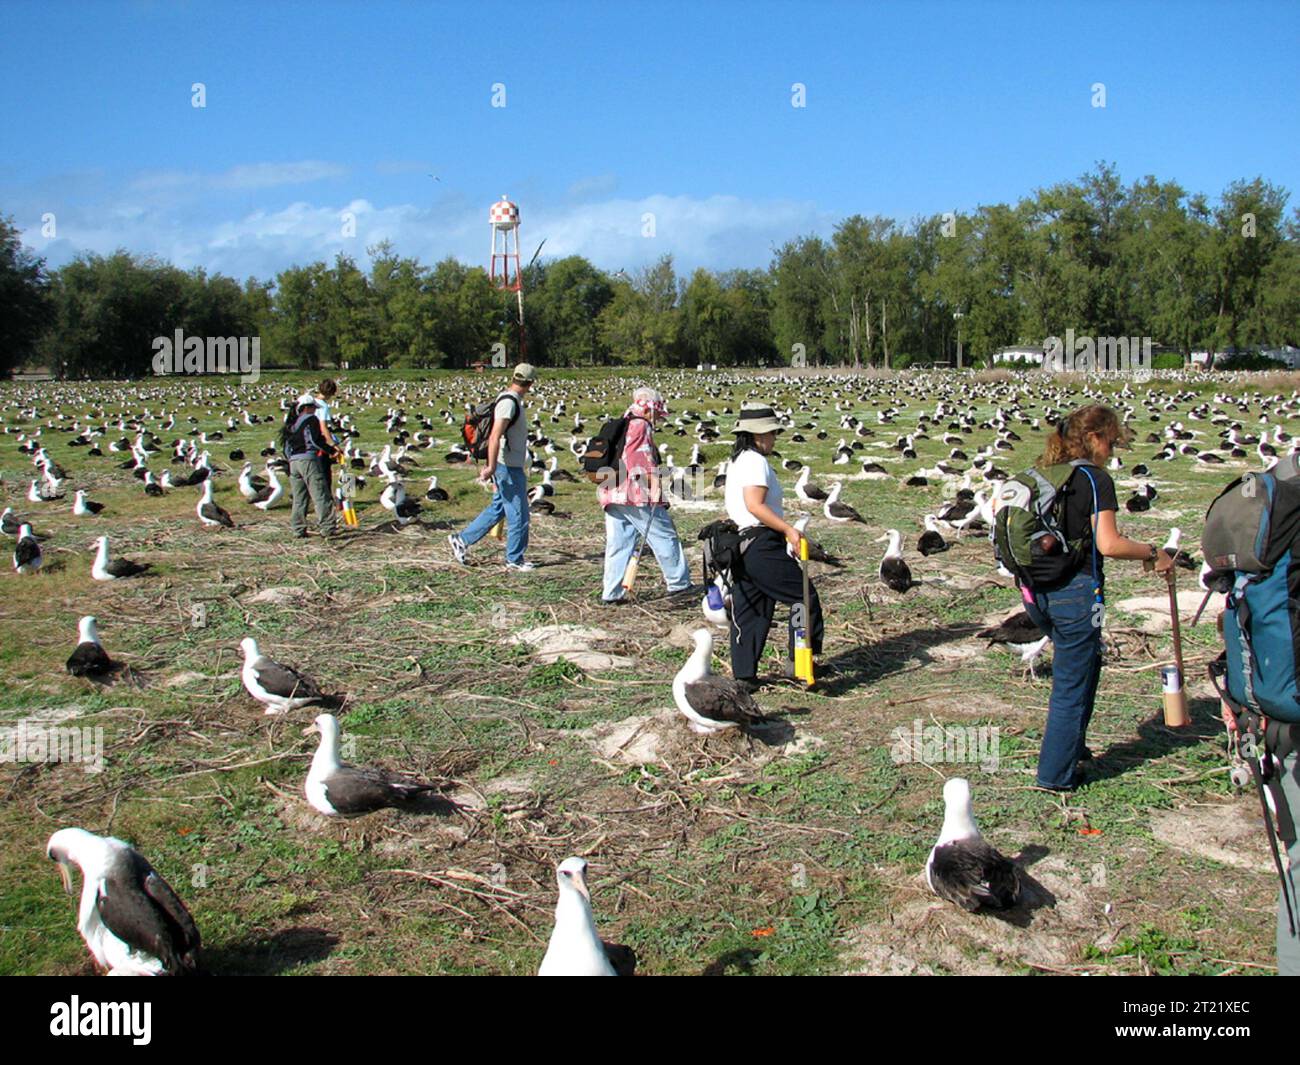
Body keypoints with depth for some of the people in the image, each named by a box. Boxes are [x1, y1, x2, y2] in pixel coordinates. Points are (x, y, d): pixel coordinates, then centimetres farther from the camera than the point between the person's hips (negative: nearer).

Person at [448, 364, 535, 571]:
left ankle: (462, 539, 23)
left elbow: (498, 436, 20)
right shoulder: (509, 402, -18)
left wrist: (490, 465, 24)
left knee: (498, 508, 17)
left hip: (513, 467, 10)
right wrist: (491, 466, -24)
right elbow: (495, 437, -23)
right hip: (508, 468, -10)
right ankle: (514, 560, 9)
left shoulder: (512, 401, 13)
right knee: (518, 515, -1)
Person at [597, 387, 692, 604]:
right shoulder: (640, 426, -5)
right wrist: (654, 482, -17)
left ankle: (611, 593, 3)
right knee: (665, 537, 4)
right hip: (637, 496, -8)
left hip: (612, 495, 9)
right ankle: (678, 582, 11)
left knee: (618, 544, 7)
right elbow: (642, 458, -17)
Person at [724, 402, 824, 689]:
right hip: (761, 544, -10)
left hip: (740, 542, 10)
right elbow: (755, 505, -23)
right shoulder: (756, 461, -12)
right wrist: (788, 529, -27)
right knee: (804, 596, 0)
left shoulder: (736, 461, 19)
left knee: (748, 611, 12)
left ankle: (743, 675, 13)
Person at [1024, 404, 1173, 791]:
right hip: (1075, 592, -7)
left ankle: (1071, 745, 37)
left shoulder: (1044, 475, 8)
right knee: (1072, 684, 5)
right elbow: (1108, 545, -20)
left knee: (1086, 664, 27)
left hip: (1039, 593, 8)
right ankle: (1057, 774, 13)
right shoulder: (1095, 479, -13)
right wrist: (1152, 553, -6)